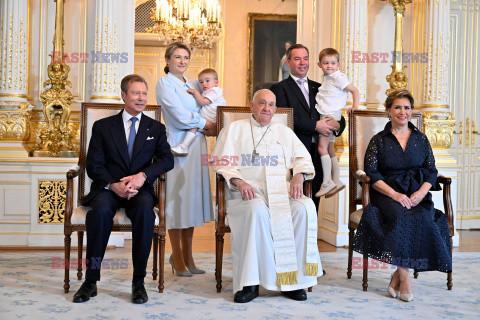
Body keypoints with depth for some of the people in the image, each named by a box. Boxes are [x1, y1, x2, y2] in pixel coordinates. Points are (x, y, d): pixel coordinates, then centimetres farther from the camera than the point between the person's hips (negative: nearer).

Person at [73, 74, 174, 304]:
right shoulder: (103, 126, 12)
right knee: (101, 210, -34)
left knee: (145, 209, -34)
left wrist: (143, 175, -18)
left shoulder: (156, 128, 15)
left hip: (140, 189, 0)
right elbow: (94, 166, 2)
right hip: (107, 188, 0)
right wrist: (114, 185, -17)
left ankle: (138, 281, -24)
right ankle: (90, 281, -24)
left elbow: (167, 159, 1)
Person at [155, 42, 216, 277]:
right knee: (177, 197, -3)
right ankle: (177, 256, 8)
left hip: (197, 144, 7)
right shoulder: (164, 83, -3)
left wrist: (204, 127, 0)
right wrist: (207, 124, -1)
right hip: (177, 145, -7)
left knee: (192, 195, 8)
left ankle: (187, 255, 16)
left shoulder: (191, 85, 19)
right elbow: (180, 116, -12)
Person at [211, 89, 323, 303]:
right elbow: (221, 162, 5)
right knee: (256, 211, -37)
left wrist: (298, 176, -6)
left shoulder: (285, 132, 26)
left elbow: (303, 158, 17)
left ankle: (294, 278, -20)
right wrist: (238, 181, -14)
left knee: (304, 209, -29)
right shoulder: (234, 129, 16)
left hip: (282, 190, 3)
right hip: (248, 192, -2)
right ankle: (249, 283, -31)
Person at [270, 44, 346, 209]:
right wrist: (315, 126, -15)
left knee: (314, 200, 6)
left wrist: (338, 125, -5)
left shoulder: (318, 88, 21)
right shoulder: (280, 88, 4)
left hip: (318, 153, 5)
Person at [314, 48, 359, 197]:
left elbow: (354, 90, -7)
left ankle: (327, 183, -12)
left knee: (322, 147, -14)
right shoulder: (326, 78, 17)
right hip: (325, 116, 9)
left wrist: (355, 106, -17)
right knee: (330, 150, 11)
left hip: (331, 115, -9)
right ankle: (336, 181, 17)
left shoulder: (338, 77, -8)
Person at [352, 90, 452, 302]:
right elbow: (371, 172, -3)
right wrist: (394, 194, -16)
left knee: (423, 218, -29)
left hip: (417, 194, 2)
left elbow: (431, 171, 10)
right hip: (387, 194, -2)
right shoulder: (379, 140, 8)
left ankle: (397, 276, -19)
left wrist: (421, 193, -10)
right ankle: (404, 277, -27)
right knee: (400, 216, -34)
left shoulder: (421, 139, 16)